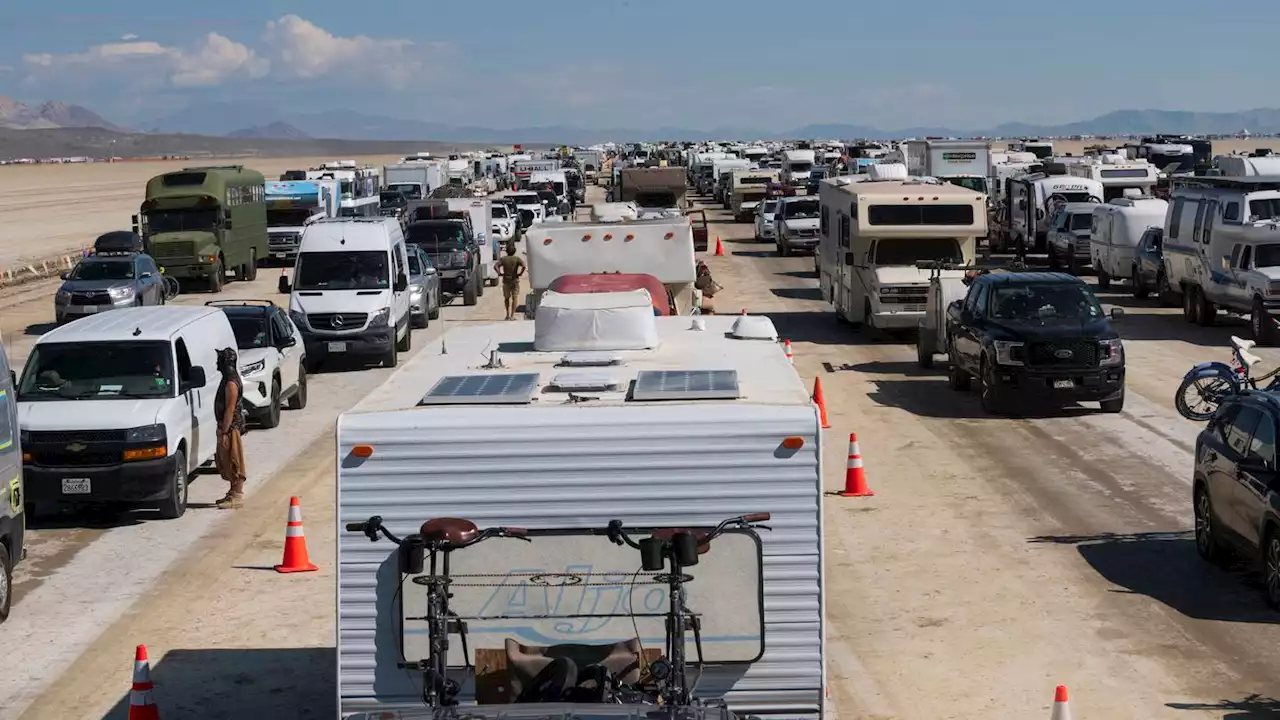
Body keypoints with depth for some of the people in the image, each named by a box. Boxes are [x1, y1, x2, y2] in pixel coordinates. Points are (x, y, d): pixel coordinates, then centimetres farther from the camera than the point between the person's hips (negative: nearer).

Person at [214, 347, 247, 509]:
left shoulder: (231, 383, -20)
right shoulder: (229, 379, 12)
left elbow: (230, 409, -22)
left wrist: (225, 432, -22)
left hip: (231, 426, -10)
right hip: (227, 425, 10)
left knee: (233, 462, -5)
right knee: (225, 461, 16)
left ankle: (237, 496, -1)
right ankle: (234, 493, 23)